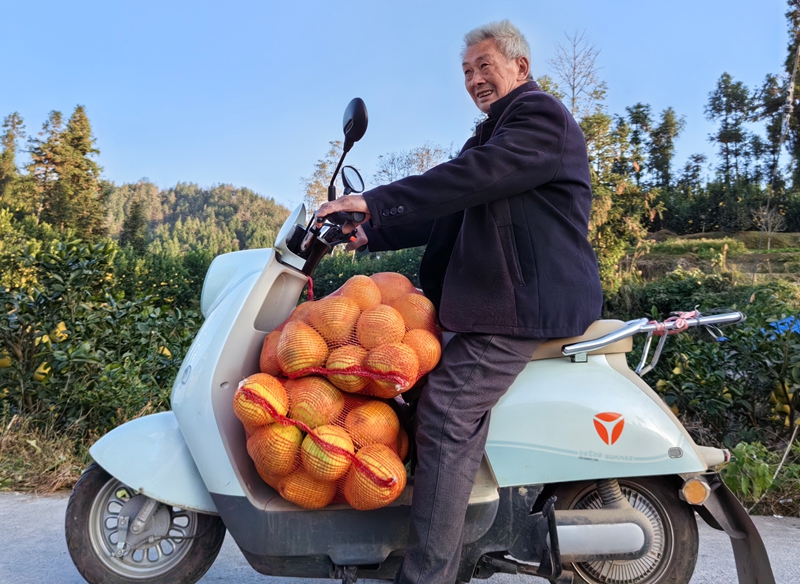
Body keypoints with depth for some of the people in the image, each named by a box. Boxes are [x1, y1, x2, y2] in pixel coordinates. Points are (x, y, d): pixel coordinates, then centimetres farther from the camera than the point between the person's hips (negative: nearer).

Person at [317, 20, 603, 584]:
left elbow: (469, 177, -22)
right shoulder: (496, 131, 27)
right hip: (506, 297, 11)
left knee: (447, 413, -19)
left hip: (527, 300, -11)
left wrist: (374, 201, -22)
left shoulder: (541, 114, -5)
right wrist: (370, 233, 12)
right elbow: (447, 215, 22)